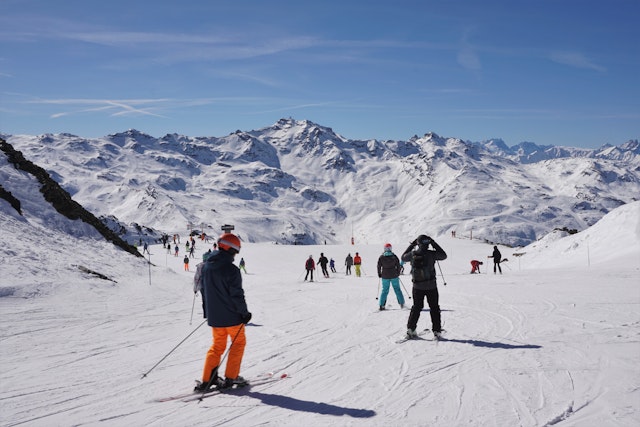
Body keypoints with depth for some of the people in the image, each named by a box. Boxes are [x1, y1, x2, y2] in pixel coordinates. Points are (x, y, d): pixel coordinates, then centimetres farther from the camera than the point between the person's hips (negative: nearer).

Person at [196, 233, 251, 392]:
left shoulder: (207, 266, 2)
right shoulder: (232, 270, -22)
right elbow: (237, 295, -20)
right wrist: (245, 313, -6)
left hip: (214, 315, 6)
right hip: (231, 315, -6)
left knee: (218, 345, 18)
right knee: (238, 342, 13)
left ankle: (207, 379, 12)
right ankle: (231, 378, 13)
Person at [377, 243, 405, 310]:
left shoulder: (381, 257, -4)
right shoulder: (394, 256, -4)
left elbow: (379, 267, 1)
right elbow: (398, 266, 1)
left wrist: (379, 275, 15)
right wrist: (398, 274, 15)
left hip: (385, 277, 0)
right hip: (394, 276, 0)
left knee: (385, 290, 9)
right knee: (397, 289, 10)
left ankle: (382, 305, 3)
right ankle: (402, 304, 11)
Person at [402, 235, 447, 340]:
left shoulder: (412, 255, -8)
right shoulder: (430, 254, -16)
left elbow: (403, 257, 15)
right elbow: (444, 255, 1)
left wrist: (411, 245, 16)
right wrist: (434, 244, 3)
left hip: (417, 287, 3)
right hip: (431, 286, -3)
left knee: (416, 307, 16)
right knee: (434, 308, 10)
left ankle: (410, 329, 12)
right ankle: (436, 331, 12)